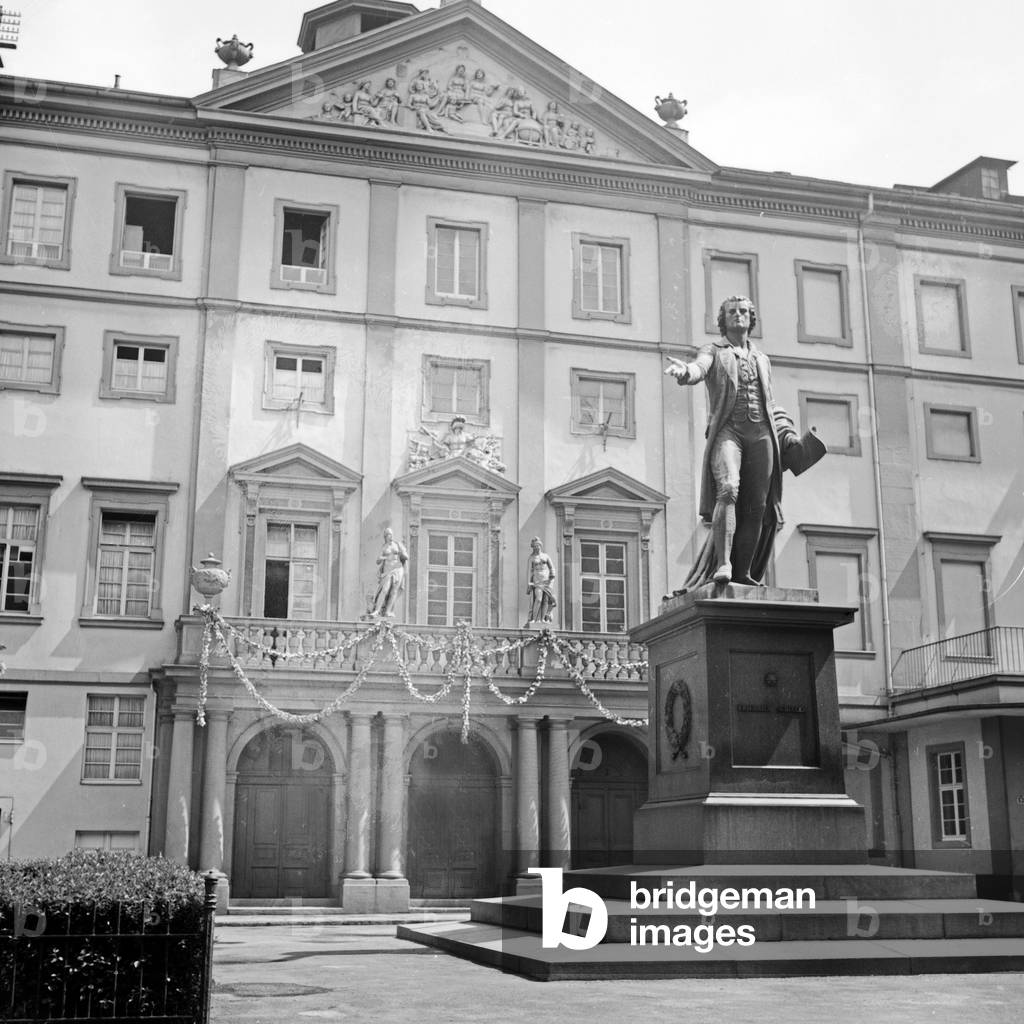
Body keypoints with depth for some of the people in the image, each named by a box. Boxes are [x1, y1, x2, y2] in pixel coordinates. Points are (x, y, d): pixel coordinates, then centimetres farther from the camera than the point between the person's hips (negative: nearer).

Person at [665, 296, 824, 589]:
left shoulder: (762, 359, 26)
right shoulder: (713, 352, 13)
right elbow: (699, 369, -10)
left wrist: (788, 435, 16)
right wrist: (685, 372, -34)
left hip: (761, 433, 5)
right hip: (727, 430, -4)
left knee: (757, 507, -3)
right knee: (728, 490, -26)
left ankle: (743, 572, 3)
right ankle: (723, 565, -33)